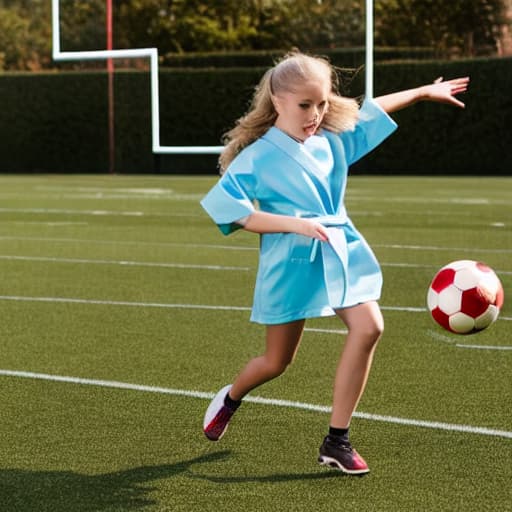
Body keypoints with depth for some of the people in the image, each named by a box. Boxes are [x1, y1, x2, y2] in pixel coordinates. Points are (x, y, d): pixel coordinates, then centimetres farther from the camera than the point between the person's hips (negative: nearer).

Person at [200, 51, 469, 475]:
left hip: (341, 251, 5)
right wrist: (294, 224, -23)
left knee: (369, 326, -19)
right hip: (291, 261, -5)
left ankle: (337, 441, -10)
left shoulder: (333, 139, 5)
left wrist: (425, 92, 31)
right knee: (277, 361, 5)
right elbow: (223, 206, -18)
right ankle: (231, 399, 42)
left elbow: (372, 110, 22)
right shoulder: (258, 157, -12)